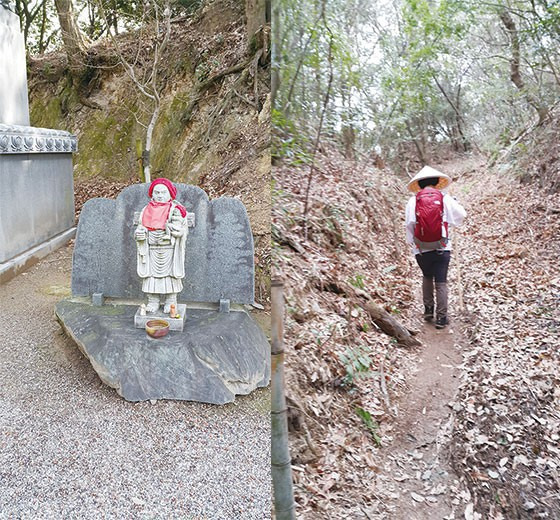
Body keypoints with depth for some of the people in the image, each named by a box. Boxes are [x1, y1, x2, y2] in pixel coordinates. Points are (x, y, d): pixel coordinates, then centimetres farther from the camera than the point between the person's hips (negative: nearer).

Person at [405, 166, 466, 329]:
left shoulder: (413, 201, -2)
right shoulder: (445, 199, -2)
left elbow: (409, 223, -8)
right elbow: (462, 215, 2)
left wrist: (411, 242, 7)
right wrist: (454, 202, 21)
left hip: (421, 249, 1)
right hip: (442, 248, -1)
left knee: (427, 277, 24)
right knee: (441, 282, 6)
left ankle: (428, 310, 25)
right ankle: (441, 317, 5)